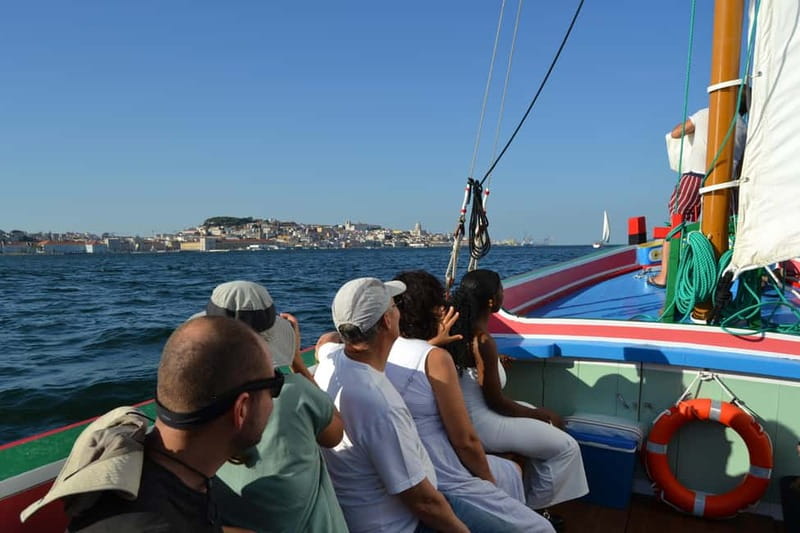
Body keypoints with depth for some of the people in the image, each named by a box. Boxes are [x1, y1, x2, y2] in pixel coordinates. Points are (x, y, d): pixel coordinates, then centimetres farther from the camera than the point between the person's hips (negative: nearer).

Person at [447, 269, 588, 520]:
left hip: (466, 414, 10)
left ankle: (530, 500, 32)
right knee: (566, 447, 3)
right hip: (479, 424, -9)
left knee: (543, 426, 25)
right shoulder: (483, 341, -28)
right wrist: (541, 414, -8)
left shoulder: (461, 326, -2)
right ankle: (534, 509, 20)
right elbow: (496, 402, -20)